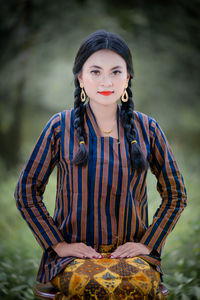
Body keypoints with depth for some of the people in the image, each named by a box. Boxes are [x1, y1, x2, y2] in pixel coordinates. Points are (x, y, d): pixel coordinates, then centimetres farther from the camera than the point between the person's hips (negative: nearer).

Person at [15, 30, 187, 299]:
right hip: (73, 255, -1)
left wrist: (148, 243, 3)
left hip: (130, 252, 2)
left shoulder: (147, 129, 7)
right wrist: (58, 244, -3)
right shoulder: (61, 127, 3)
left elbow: (175, 194, 14)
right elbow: (27, 191, 6)